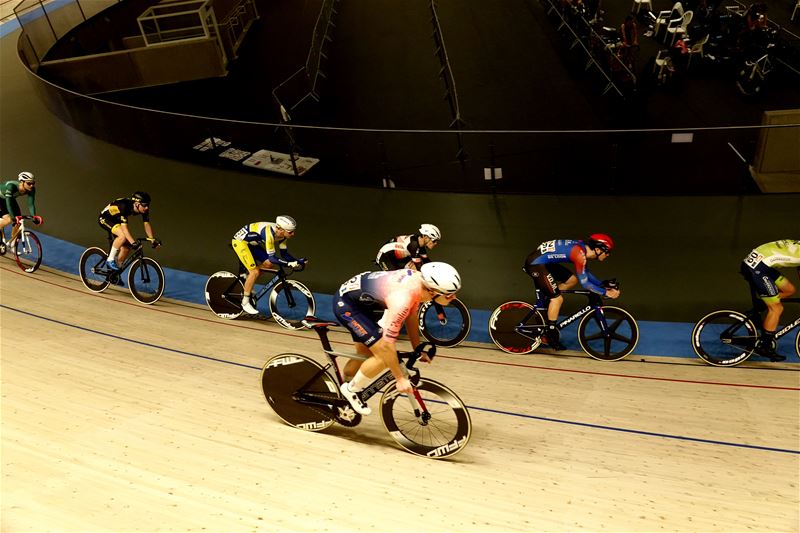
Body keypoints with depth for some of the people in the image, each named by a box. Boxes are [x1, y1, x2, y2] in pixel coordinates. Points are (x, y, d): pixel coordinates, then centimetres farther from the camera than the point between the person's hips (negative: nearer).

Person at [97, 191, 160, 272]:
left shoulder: (144, 210, -18)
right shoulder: (124, 206, -38)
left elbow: (147, 224, -11)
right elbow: (124, 227, -42)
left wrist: (153, 240, -20)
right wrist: (133, 242, -50)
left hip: (116, 220, 8)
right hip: (104, 219, -8)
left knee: (126, 247, -2)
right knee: (123, 236, -33)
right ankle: (110, 260, -16)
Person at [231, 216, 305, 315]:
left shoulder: (282, 234, -11)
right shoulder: (269, 233, -35)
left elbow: (284, 254, -3)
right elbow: (272, 257, -34)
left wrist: (297, 261, -16)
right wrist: (289, 264, -41)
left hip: (252, 244, 8)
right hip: (240, 241, -8)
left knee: (270, 265, -1)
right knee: (255, 272, -18)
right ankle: (245, 302, -4)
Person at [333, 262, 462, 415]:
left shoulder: (420, 280, -9)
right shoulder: (402, 299, -35)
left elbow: (411, 318, 7)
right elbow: (387, 344, -30)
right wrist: (400, 379, -20)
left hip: (359, 300, 9)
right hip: (346, 304, -9)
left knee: (365, 355, 19)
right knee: (383, 356, -14)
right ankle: (351, 390, 8)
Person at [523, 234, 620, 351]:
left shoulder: (582, 247, 7)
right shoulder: (580, 254, -21)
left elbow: (585, 273, 21)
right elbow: (584, 283, -19)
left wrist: (602, 284, 14)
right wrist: (605, 292, -13)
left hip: (545, 261, 10)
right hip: (535, 264, -10)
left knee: (572, 279, 15)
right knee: (557, 298, -8)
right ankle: (550, 334, 6)